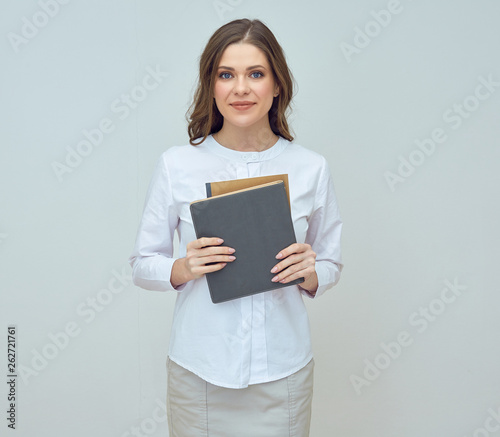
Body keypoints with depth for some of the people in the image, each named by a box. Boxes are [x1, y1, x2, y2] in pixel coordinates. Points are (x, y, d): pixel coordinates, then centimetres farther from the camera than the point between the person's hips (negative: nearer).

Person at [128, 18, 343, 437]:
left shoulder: (311, 168, -3)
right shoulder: (177, 164, -6)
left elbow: (331, 266, 7)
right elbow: (142, 264, 1)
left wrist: (309, 272, -15)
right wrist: (184, 267, -18)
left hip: (282, 370, 1)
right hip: (198, 369, 0)